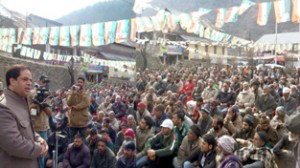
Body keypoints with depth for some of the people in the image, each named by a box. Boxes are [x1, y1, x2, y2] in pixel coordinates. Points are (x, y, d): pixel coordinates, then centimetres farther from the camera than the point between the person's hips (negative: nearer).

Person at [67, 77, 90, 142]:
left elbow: (86, 103, -14)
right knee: (72, 139, 9)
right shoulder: (73, 93, 8)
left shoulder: (86, 94, 2)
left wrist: (76, 107, -15)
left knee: (82, 140, 6)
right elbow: (69, 103, -6)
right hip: (73, 120, 2)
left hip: (82, 121, -2)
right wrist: (73, 94, -15)